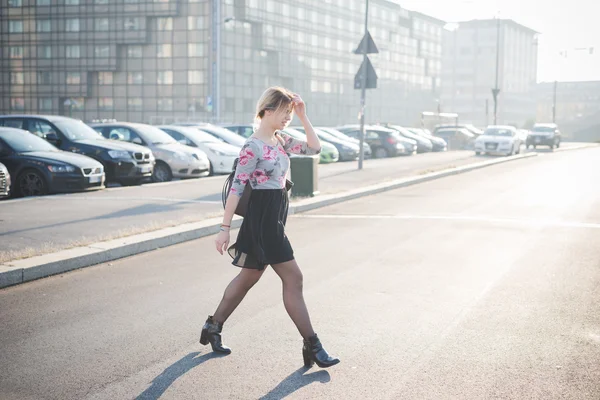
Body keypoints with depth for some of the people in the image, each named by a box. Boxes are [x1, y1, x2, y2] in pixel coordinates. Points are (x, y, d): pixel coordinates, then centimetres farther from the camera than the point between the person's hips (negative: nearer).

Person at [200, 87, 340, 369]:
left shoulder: (280, 140, 10)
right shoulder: (253, 147, -16)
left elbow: (314, 148, 11)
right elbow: (236, 187, -17)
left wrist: (303, 116, 3)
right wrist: (225, 227, -19)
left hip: (275, 218, 10)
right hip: (261, 219, -10)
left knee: (249, 277, 17)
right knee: (293, 279, -6)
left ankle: (213, 327, 29)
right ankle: (312, 346, 1)